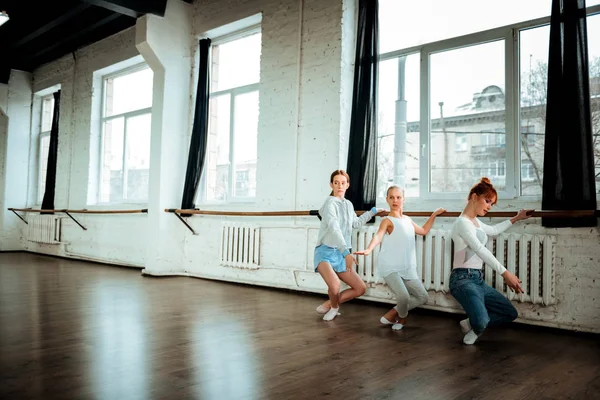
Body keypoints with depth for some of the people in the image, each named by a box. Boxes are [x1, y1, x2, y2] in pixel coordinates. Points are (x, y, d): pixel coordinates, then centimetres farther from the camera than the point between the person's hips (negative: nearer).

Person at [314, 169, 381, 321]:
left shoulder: (348, 204, 12)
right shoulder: (331, 203, -14)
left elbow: (356, 223, 31)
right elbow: (334, 228, -30)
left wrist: (373, 211, 34)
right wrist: (346, 252, -42)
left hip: (340, 255, 8)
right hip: (326, 252, -8)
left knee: (361, 288, 5)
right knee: (335, 285, -33)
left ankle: (327, 306, 17)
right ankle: (334, 307, 3)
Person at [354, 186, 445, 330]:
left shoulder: (408, 220, 13)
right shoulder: (387, 221, -10)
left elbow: (424, 231, 30)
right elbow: (378, 236, -29)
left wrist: (434, 215, 27)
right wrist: (369, 249, -49)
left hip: (408, 268, 8)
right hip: (390, 267, -7)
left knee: (422, 297, 9)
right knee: (403, 296, -25)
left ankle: (393, 313, 21)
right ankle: (402, 317, 11)